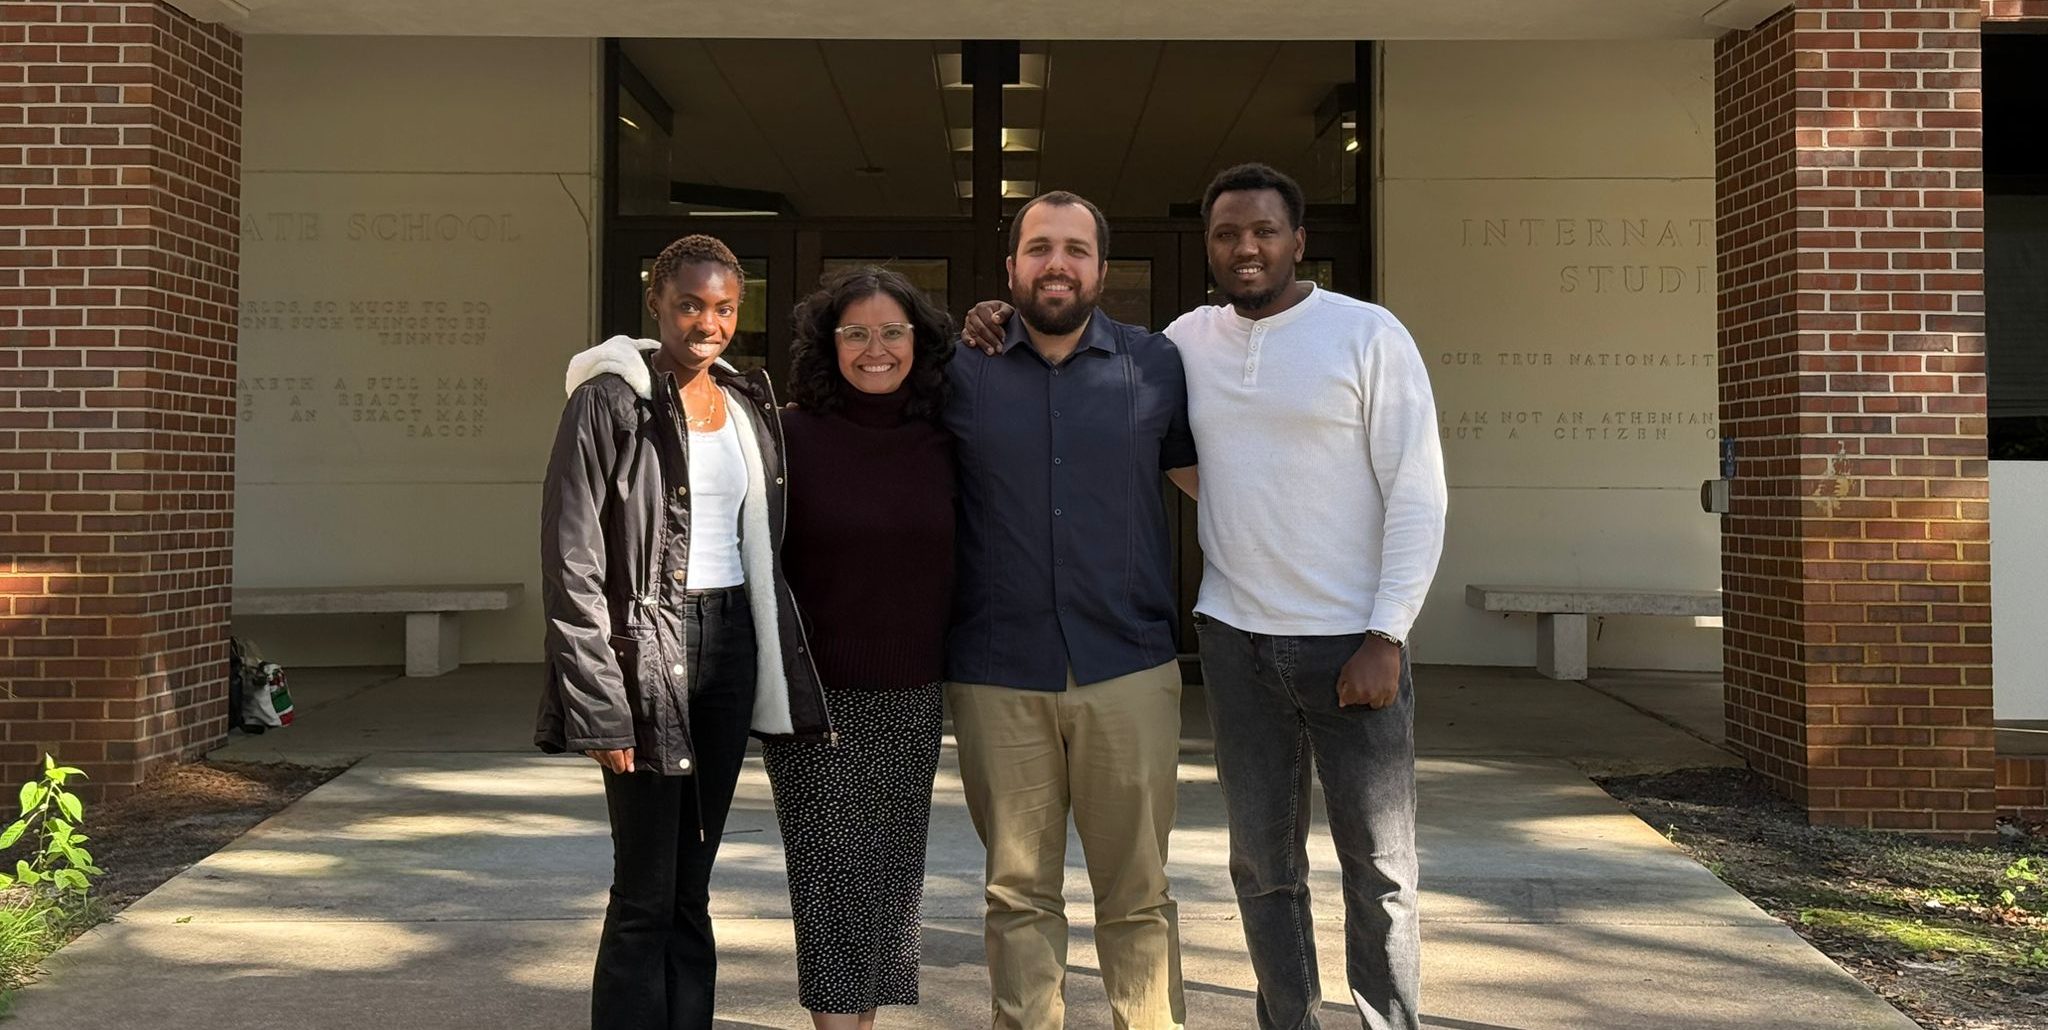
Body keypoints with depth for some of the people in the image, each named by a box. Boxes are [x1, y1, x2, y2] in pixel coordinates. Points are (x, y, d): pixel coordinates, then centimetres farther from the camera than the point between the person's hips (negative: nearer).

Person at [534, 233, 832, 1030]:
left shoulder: (750, 405, 12)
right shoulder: (610, 400, -7)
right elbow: (572, 566, -11)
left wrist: (782, 675, 6)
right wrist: (600, 707, -16)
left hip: (732, 644, 6)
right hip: (649, 652, -5)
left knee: (691, 886, 11)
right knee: (646, 891, -3)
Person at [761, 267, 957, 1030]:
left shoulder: (943, 444, 3)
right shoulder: (792, 437, -5)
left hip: (913, 698, 3)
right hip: (818, 693, -3)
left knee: (890, 874, 9)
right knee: (834, 874, -2)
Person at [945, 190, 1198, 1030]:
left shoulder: (1156, 365, 7)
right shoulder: (962, 370, 6)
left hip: (1129, 670, 0)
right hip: (997, 677, 0)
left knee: (1137, 895, 6)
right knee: (1018, 894, 9)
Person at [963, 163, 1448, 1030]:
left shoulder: (1370, 335, -4)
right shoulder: (1189, 341, 8)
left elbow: (1418, 494, -6)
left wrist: (1385, 639, -12)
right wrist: (1011, 334, 5)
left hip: (1352, 642, -4)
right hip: (1235, 639, 4)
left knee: (1379, 868, 4)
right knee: (1264, 862, 10)